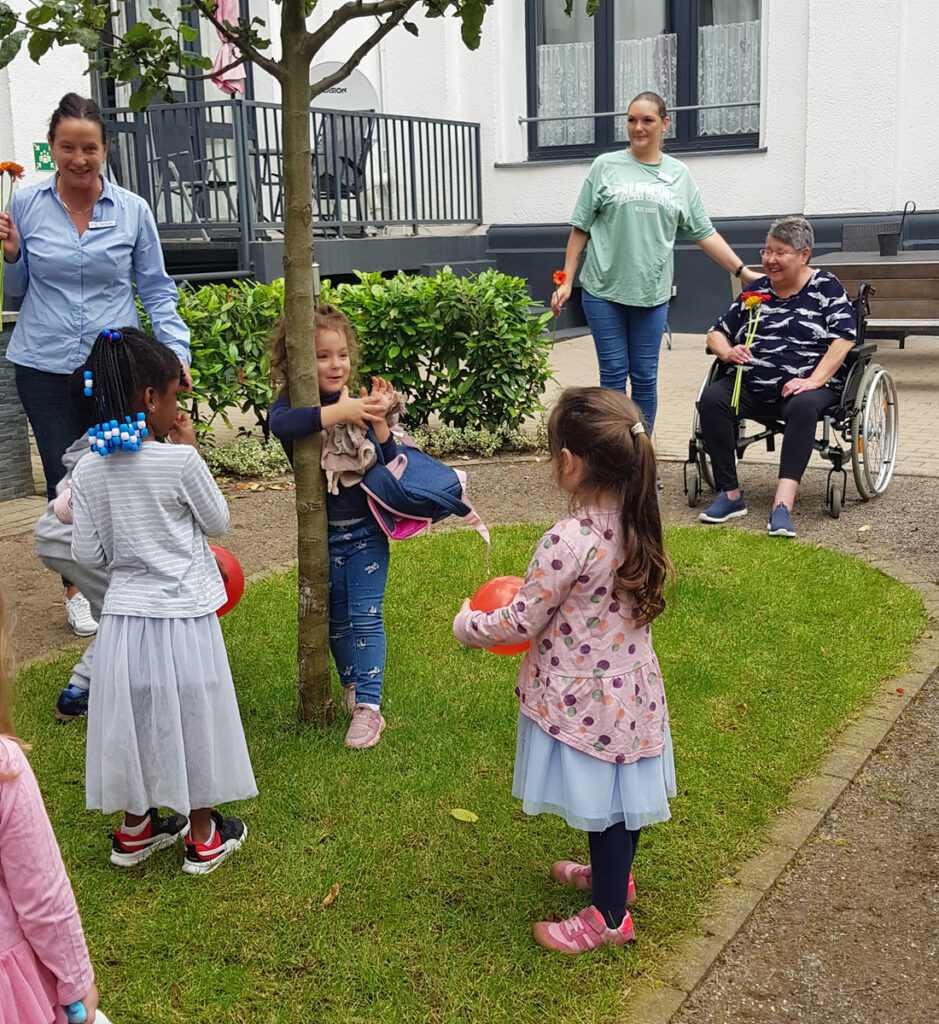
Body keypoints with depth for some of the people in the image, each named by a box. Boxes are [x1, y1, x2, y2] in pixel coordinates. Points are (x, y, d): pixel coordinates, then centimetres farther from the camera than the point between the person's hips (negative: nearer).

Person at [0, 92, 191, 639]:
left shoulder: (133, 210, -1)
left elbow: (156, 288, 5)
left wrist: (177, 352, -5)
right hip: (44, 367, 1)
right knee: (64, 480, 5)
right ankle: (77, 588, 24)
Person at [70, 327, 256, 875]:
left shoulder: (88, 470, -5)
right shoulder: (180, 462, -18)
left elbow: (88, 554, 0)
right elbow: (218, 523, -3)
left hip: (124, 614, 4)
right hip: (183, 616, -4)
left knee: (136, 718, 19)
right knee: (188, 718, 12)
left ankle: (136, 830, 36)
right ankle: (204, 838, 28)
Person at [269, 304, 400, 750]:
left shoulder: (358, 404, -3)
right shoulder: (291, 403, -9)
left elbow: (387, 466, -5)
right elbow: (281, 423, -35)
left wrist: (379, 421, -20)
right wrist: (339, 413, -39)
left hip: (367, 532, 0)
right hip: (323, 536, 0)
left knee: (366, 616, -3)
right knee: (336, 620, 15)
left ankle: (368, 706, 1)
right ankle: (351, 683, 36)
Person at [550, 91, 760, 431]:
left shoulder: (680, 175, 10)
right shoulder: (606, 166, 5)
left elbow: (704, 233, 11)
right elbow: (580, 229, 6)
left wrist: (744, 272, 5)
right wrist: (566, 282, 1)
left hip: (652, 292, 2)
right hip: (604, 289, -1)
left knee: (645, 378, 6)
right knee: (613, 374, 1)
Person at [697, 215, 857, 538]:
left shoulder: (826, 287, 6)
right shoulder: (757, 290, 18)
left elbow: (844, 338, -7)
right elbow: (716, 332, 20)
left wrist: (814, 380, -19)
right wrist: (727, 352, -4)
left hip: (806, 386, -4)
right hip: (751, 387, 4)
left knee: (803, 406, -38)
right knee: (711, 398, -26)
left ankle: (783, 504, -45)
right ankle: (730, 494, -23)